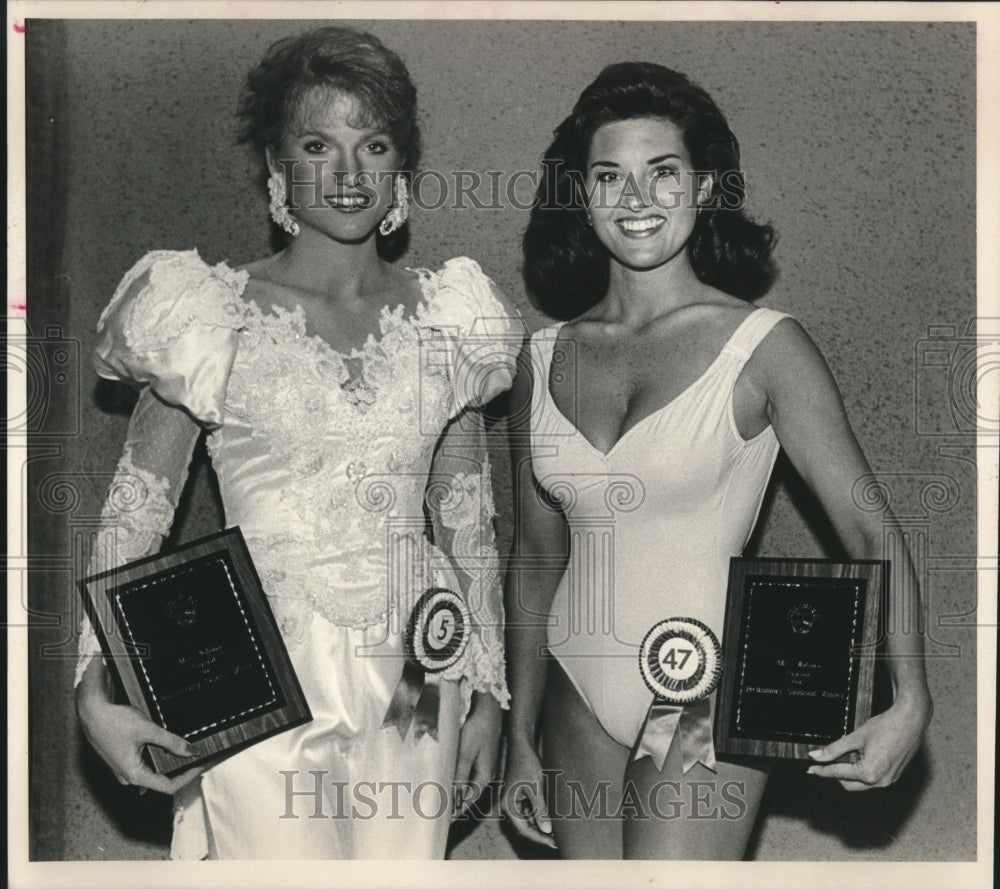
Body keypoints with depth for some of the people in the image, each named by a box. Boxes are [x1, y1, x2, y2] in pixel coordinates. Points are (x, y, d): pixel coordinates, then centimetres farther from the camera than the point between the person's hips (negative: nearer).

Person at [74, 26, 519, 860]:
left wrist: (488, 689, 11)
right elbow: (135, 514, -4)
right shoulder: (215, 318, -4)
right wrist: (97, 688, -14)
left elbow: (470, 523, 10)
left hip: (414, 678, 3)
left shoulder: (444, 320, 5)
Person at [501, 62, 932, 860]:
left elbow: (871, 531, -12)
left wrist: (910, 701, -26)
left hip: (703, 708, -4)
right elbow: (537, 559, 11)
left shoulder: (763, 346, -7)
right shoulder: (544, 359, 4)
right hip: (578, 704, 4)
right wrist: (521, 739, 13)